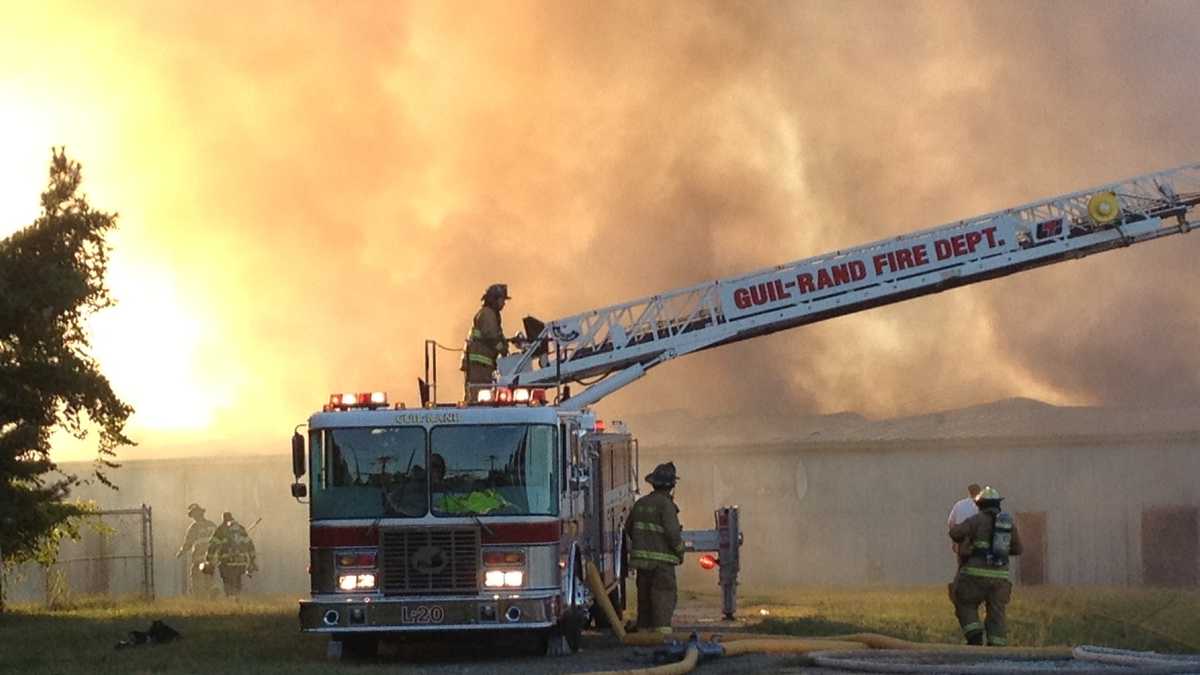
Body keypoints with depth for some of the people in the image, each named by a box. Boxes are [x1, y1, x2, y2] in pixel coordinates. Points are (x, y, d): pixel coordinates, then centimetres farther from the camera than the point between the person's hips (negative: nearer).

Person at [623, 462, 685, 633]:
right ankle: (662, 628, -18)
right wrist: (680, 552, -3)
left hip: (641, 558, 7)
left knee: (644, 595, 13)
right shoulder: (665, 504, -12)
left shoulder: (641, 503, 10)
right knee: (665, 594, -7)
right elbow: (673, 532, -18)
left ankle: (644, 628, 17)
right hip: (662, 558, -7)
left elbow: (629, 528, 20)